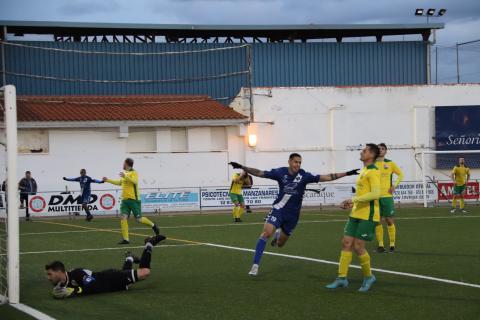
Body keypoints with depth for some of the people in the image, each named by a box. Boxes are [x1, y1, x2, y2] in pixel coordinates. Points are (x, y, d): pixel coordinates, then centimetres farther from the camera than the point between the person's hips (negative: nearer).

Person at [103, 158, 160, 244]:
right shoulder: (125, 173, 18)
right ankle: (125, 239, -8)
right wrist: (108, 180, 37)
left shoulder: (134, 173, -6)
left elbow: (135, 181, -26)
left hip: (134, 199, -7)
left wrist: (125, 176, -35)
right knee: (123, 218, -7)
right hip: (125, 200, 7)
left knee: (139, 219, -4)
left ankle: (153, 225, 22)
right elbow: (120, 182, 34)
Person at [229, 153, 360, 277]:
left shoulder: (304, 176, -11)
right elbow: (260, 173, -7)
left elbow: (325, 177, -13)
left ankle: (278, 235, 52)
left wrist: (347, 173, -19)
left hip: (293, 215, 1)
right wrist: (242, 167, -16)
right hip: (279, 209, -1)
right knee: (266, 233, -23)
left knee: (280, 244, 12)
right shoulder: (280, 172, -9)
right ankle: (255, 265, -19)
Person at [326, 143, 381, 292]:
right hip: (356, 213, 9)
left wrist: (354, 199, -23)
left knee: (358, 246, -7)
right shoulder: (363, 171, 17)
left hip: (367, 215, -9)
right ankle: (342, 278, 7)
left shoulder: (373, 171, -13)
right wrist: (351, 203, 12)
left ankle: (368, 276, 13)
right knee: (346, 243, 4)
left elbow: (376, 193, -24)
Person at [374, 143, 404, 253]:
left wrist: (394, 186, -1)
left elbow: (400, 174, 11)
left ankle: (392, 245, 7)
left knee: (389, 220, -1)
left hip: (387, 196, -1)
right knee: (378, 221, 1)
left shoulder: (390, 163, 3)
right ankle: (380, 245, 9)